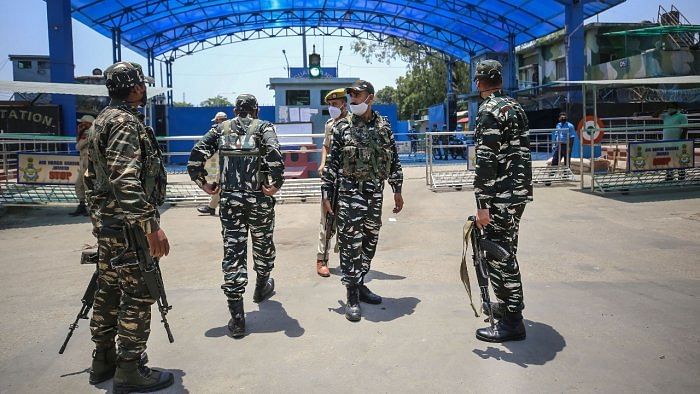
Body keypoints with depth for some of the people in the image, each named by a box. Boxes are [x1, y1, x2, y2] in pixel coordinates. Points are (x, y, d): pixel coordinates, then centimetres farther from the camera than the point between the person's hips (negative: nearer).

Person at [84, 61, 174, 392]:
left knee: (109, 292, 16)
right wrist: (151, 225, -28)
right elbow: (125, 181, -27)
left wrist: (98, 216, 25)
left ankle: (103, 360, 28)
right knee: (137, 297, -2)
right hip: (129, 227, -10)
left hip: (106, 225, 10)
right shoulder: (126, 122, -16)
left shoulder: (102, 122, 16)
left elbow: (92, 177, 20)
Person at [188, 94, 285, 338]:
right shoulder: (263, 127, 1)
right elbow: (274, 154, -20)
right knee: (263, 244, 22)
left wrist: (203, 183, 4)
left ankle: (237, 317, -1)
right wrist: (275, 184, -12)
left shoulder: (221, 128, 10)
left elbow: (196, 155, -2)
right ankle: (262, 288, 44)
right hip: (259, 199, -1)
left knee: (233, 253, 1)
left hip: (229, 200, 1)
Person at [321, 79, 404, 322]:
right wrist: (326, 193, -4)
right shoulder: (342, 127, 0)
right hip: (350, 193, -3)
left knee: (370, 241, 10)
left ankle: (359, 284, 27)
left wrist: (397, 190, 10)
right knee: (350, 243, -5)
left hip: (375, 193, 4)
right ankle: (352, 297, 3)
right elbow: (332, 162, 0)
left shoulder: (384, 126, 7)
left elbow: (393, 159, 12)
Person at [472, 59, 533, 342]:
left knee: (498, 255, -3)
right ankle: (510, 302, 36)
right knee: (506, 251, 21)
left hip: (500, 197, -9)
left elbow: (486, 162, -20)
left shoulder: (489, 112, -14)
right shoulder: (514, 106, 14)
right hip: (519, 191, 10)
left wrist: (483, 205, -19)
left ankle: (512, 322, 2)